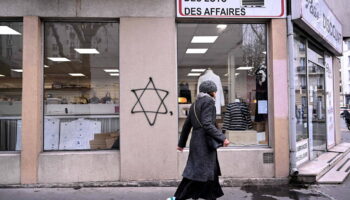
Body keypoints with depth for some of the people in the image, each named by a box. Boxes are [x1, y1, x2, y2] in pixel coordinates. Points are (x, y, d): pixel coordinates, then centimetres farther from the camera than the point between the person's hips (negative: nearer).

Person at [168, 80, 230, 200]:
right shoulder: (208, 101, -9)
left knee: (211, 172, 15)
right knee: (195, 172, -4)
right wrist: (222, 138, -20)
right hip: (204, 143, -9)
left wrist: (181, 143, 23)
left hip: (196, 142, 9)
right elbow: (207, 124, -21)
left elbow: (187, 125, 18)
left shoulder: (195, 104, 16)